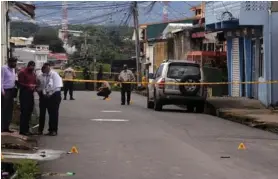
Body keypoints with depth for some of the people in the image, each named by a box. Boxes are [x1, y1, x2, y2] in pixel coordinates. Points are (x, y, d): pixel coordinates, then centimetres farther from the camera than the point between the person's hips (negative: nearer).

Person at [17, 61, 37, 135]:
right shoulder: (22, 72, -6)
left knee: (29, 112, 9)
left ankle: (26, 129, 17)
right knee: (24, 112, -9)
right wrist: (28, 86, -21)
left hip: (31, 94, 8)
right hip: (24, 94, -8)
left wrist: (34, 86, 1)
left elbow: (35, 82, 22)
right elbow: (20, 84, -12)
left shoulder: (33, 73, 17)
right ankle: (22, 130, -6)